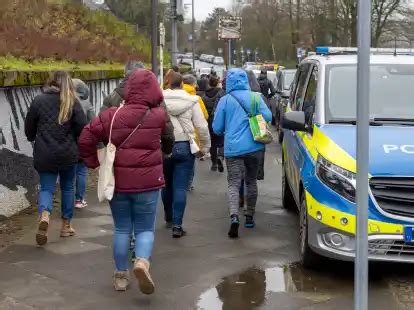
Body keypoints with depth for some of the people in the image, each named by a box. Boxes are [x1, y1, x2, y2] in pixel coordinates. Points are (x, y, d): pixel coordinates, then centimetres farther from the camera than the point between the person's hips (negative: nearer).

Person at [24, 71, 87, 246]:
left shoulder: (38, 100, -2)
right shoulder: (72, 102, -5)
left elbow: (29, 127, 3)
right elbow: (82, 127, -10)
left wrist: (34, 138, 25)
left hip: (44, 154, 0)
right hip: (68, 153, 0)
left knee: (46, 188, 8)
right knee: (67, 187, 17)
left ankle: (44, 215, -22)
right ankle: (66, 225, 23)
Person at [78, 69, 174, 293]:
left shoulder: (112, 115, -6)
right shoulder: (159, 115, -6)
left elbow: (85, 139, -8)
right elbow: (168, 142, 11)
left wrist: (94, 162, 6)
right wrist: (165, 152, 32)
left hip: (118, 180, 1)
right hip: (148, 181, -1)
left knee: (122, 228, 15)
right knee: (145, 228, 10)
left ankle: (121, 275, 20)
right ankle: (142, 262, -17)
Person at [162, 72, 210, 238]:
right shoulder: (191, 101, -3)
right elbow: (202, 127, -4)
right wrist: (204, 147, 7)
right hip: (184, 147, -1)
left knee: (167, 184, 19)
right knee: (180, 187, 1)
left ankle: (169, 218, 36)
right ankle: (177, 225, -3)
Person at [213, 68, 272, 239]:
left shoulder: (225, 100, -2)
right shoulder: (256, 97, 3)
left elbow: (217, 128, 0)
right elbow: (268, 117, -1)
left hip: (233, 148, -2)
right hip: (254, 146, 3)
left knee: (234, 184, -3)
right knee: (251, 181, 18)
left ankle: (234, 216, -24)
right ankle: (249, 217, 25)